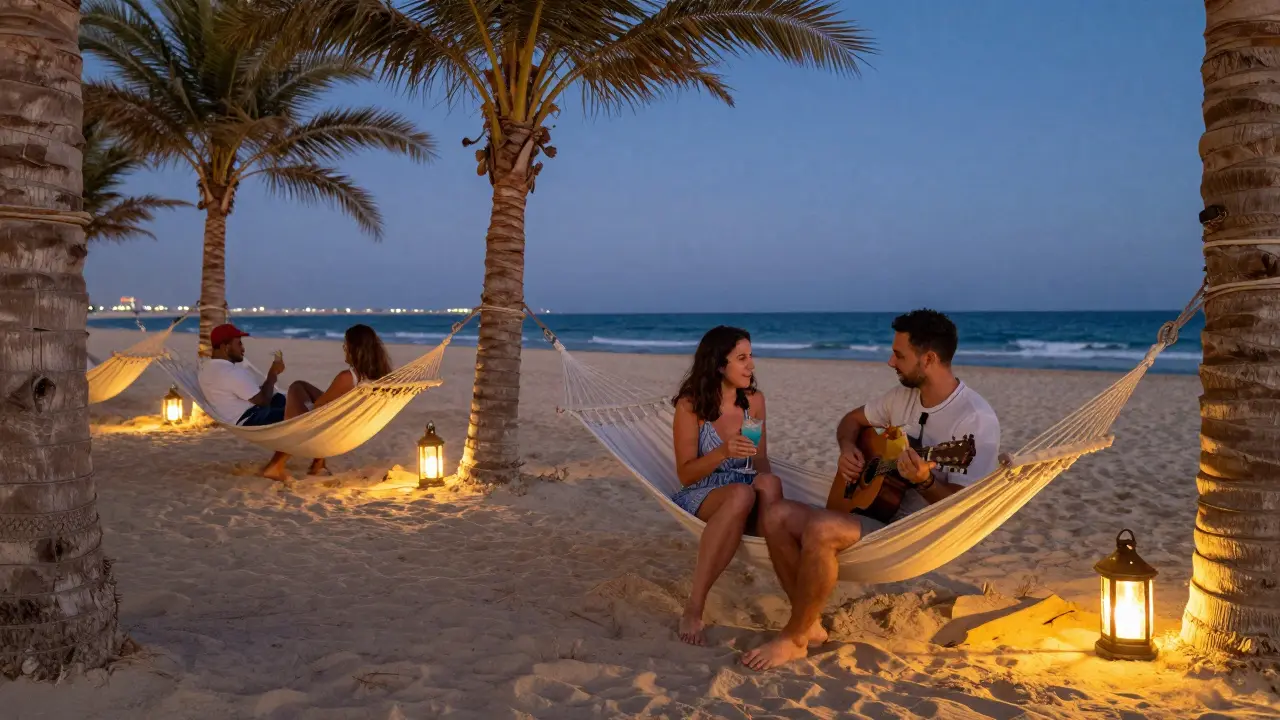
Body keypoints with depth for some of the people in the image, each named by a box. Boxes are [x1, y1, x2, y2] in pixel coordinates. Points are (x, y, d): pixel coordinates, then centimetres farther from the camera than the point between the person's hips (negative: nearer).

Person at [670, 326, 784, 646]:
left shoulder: (754, 400, 5)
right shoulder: (690, 405, -7)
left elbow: (761, 464, 9)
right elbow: (685, 474, -7)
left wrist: (763, 478, -15)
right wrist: (723, 453, -25)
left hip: (745, 494, 3)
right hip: (701, 496, -3)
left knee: (770, 483, -33)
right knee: (742, 494, -39)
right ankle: (694, 608, -37)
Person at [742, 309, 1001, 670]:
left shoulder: (976, 419, -16)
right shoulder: (903, 396, 7)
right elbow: (852, 420, 23)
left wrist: (924, 482, -36)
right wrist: (847, 449, 2)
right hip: (873, 510, 8)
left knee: (820, 530, -32)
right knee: (778, 516, -11)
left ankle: (794, 639, -13)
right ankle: (810, 626, -6)